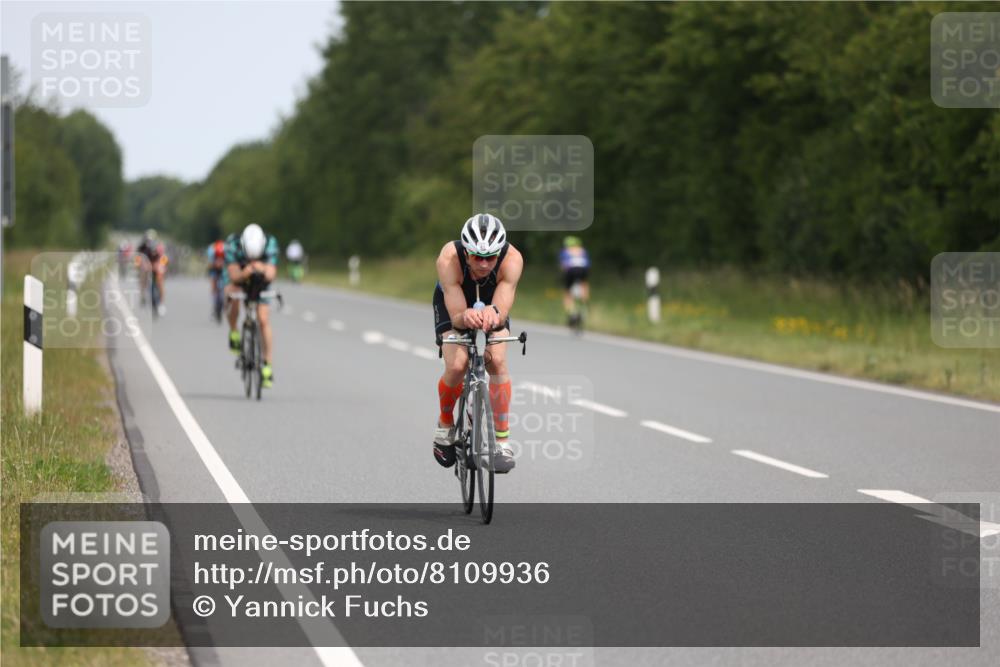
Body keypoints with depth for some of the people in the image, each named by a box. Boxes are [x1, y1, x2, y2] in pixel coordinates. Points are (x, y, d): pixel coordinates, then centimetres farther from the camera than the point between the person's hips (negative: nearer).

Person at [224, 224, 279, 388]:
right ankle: (233, 333, -11)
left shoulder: (270, 243, -30)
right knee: (233, 295, -35)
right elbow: (233, 275, -35)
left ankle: (267, 366, -2)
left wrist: (263, 269, -57)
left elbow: (271, 274, -36)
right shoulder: (233, 243, -32)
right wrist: (244, 273, -55)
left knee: (263, 321, -10)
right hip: (238, 278, -1)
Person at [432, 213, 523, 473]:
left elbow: (502, 312, -42)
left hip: (492, 308, 1)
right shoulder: (449, 259, -38)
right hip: (453, 306, -1)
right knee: (456, 366, -23)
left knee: (497, 361, -23)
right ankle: (445, 424, 6)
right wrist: (466, 317, -63)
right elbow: (456, 315, -39)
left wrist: (493, 314, -66)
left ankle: (502, 442, -14)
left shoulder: (512, 259, -36)